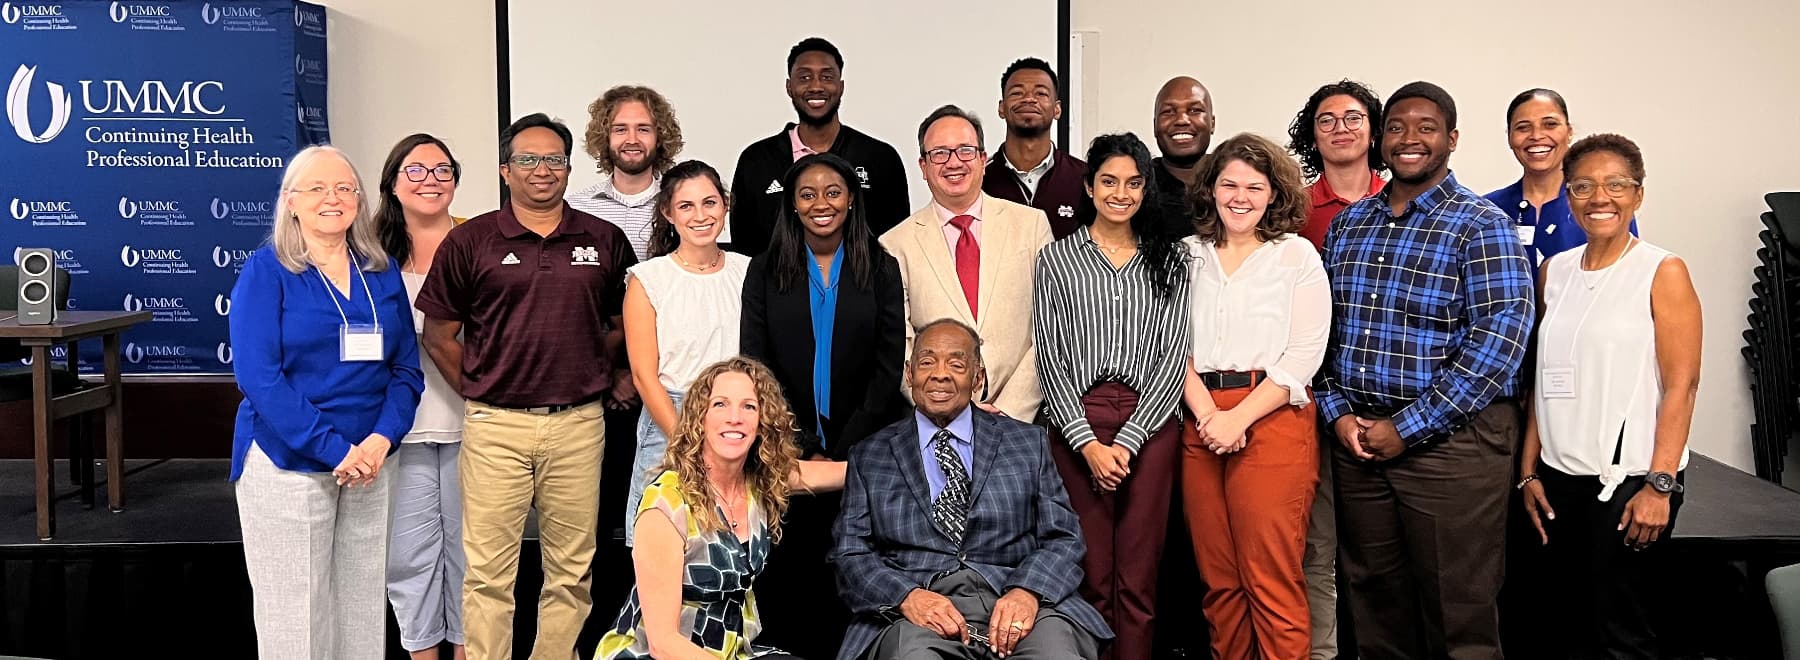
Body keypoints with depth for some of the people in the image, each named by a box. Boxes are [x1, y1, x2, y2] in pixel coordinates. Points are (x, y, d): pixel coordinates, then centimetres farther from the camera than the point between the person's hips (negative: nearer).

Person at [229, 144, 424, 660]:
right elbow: (258, 376, -14)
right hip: (286, 463, -4)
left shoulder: (382, 272, 8)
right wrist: (333, 450, -19)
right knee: (293, 611, 2)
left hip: (369, 463, 4)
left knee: (361, 606, 10)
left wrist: (381, 438, -11)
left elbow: (406, 369, 7)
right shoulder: (266, 270, -4)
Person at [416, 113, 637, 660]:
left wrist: (616, 379, 6)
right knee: (488, 570, 3)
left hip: (579, 425, 2)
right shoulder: (469, 241, 3)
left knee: (571, 570, 9)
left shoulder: (605, 240, 7)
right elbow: (438, 336, 7)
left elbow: (621, 325, 17)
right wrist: (478, 395, 4)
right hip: (496, 426, -1)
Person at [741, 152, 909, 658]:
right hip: (789, 454, 0)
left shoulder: (881, 270, 4)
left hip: (864, 450, 0)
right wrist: (804, 451, -6)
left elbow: (888, 369, -1)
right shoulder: (765, 272, 4)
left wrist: (842, 452, -7)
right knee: (789, 573, 1)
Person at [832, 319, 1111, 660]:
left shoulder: (1029, 443, 16)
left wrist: (1028, 592, -12)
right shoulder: (868, 458, 15)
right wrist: (907, 596, -12)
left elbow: (1062, 539, 9)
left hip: (1015, 606, 2)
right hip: (919, 617, -1)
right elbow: (849, 555, 8)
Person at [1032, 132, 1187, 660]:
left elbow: (1173, 354, 3)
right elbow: (1050, 357, 2)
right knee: (1091, 572, 1)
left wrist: (1128, 440, -7)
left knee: (1139, 575, 1)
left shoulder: (1169, 259, 10)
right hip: (1076, 425, 0)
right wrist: (1088, 442, -7)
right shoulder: (1056, 259, 8)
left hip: (1150, 424, 1)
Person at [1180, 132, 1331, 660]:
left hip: (1272, 417, -3)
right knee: (1218, 576, 7)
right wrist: (1206, 413, -9)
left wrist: (1239, 418, -13)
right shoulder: (1187, 256, 12)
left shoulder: (1296, 255, 3)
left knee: (1271, 577, -6)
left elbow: (1304, 356, -5)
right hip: (1200, 423, 3)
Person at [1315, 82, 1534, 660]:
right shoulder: (1347, 223, 11)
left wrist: (1406, 428, -17)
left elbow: (1501, 336, -16)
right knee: (1374, 601, 15)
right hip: (1357, 436, 5)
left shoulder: (1481, 225, -6)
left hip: (1449, 439, -5)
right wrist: (1338, 412, -4)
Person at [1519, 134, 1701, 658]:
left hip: (1629, 477, -5)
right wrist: (1529, 470, 9)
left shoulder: (1663, 273, -5)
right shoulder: (1555, 271, 9)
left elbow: (1681, 385, -10)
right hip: (1560, 477, 5)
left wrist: (1660, 485, -15)